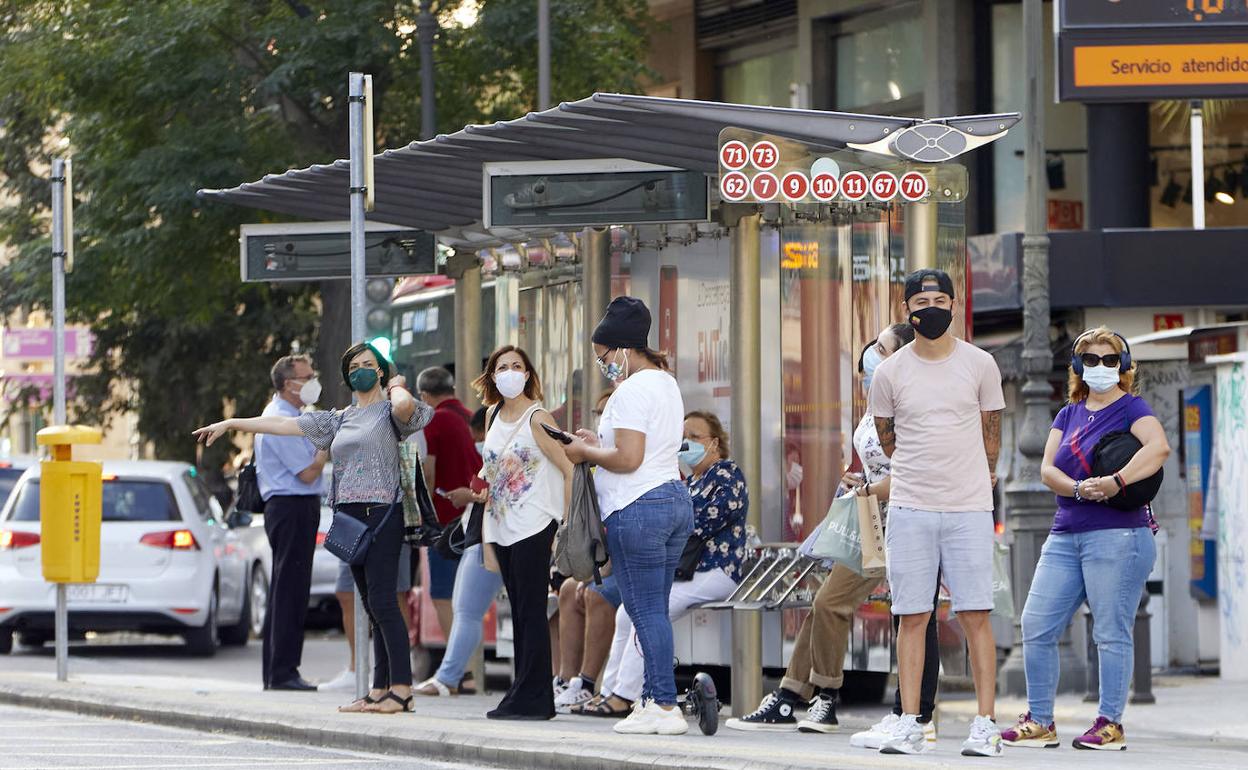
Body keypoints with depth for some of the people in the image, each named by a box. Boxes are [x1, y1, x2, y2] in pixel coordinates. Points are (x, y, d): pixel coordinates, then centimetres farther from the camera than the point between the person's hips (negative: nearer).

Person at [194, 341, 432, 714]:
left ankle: (402, 689, -15)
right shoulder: (340, 419, 21)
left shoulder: (388, 411, 1)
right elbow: (283, 424, 22)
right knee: (373, 607, 5)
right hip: (348, 516, 7)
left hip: (381, 515, -7)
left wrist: (396, 387, -2)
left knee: (382, 602, -14)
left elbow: (405, 406, -25)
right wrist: (229, 424, 21)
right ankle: (379, 690, 3)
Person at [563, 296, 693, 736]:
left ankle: (665, 708, -9)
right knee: (654, 611, 12)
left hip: (638, 509, -10)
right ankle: (653, 698, 12)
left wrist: (586, 452, -4)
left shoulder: (631, 391, -13)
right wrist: (599, 443, 18)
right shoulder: (667, 384, 18)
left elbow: (628, 458, -20)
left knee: (646, 612, -7)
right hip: (676, 500, 10)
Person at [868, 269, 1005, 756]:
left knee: (975, 616, -4)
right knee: (912, 617, 1)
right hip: (910, 510, 1)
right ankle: (909, 724, 3)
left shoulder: (980, 365, 3)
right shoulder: (890, 373, 4)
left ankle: (985, 725, -4)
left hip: (969, 509, -1)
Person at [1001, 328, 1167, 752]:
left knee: (1111, 632, -6)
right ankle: (1040, 722, 9)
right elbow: (1047, 469, 6)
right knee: (1036, 626, 2)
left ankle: (1110, 724, 0)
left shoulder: (1131, 408, 0)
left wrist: (1115, 482, -27)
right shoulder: (1068, 415, 17)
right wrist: (1079, 488, -14)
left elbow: (1159, 447, -20)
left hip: (1117, 535, -7)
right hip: (1065, 537, 7)